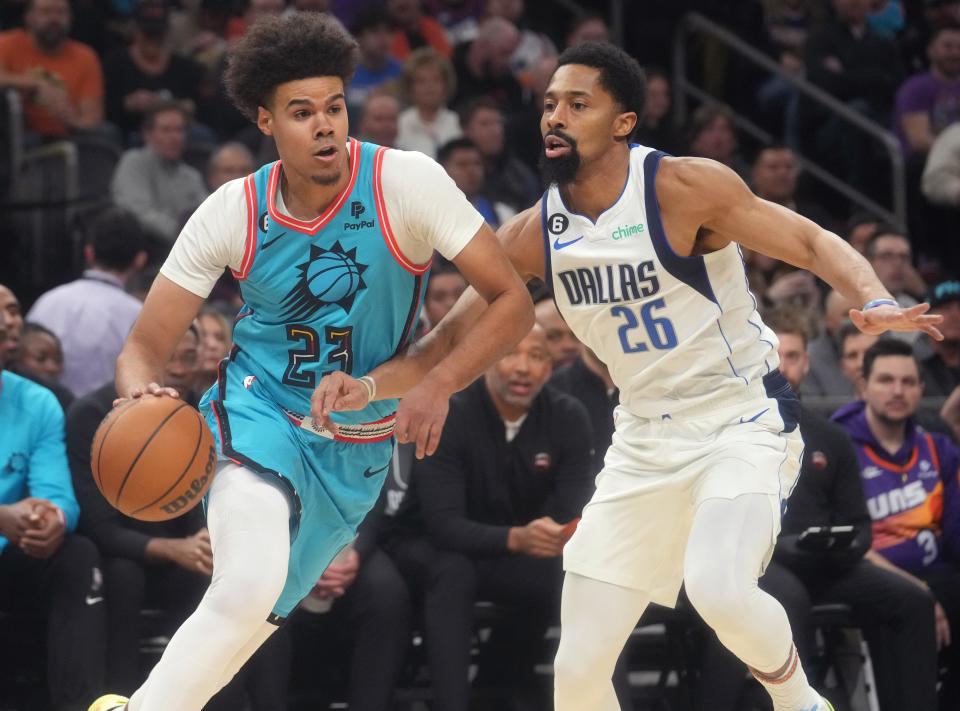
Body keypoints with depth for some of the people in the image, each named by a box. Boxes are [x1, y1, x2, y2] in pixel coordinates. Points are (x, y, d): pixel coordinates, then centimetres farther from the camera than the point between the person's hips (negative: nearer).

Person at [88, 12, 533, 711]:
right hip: (259, 414, -2)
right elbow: (146, 345, -5)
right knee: (249, 586, -29)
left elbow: (512, 301, -15)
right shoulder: (233, 212, -11)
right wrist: (142, 393, -30)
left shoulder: (407, 182, -16)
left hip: (356, 447, 2)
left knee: (250, 619, 8)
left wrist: (439, 383, -32)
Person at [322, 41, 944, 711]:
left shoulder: (683, 188, -15)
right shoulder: (535, 234, -1)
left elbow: (813, 243, -12)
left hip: (743, 421, -5)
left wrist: (876, 302, -31)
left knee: (718, 589, -32)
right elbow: (452, 336, 8)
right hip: (646, 440, 5)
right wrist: (369, 385, -9)